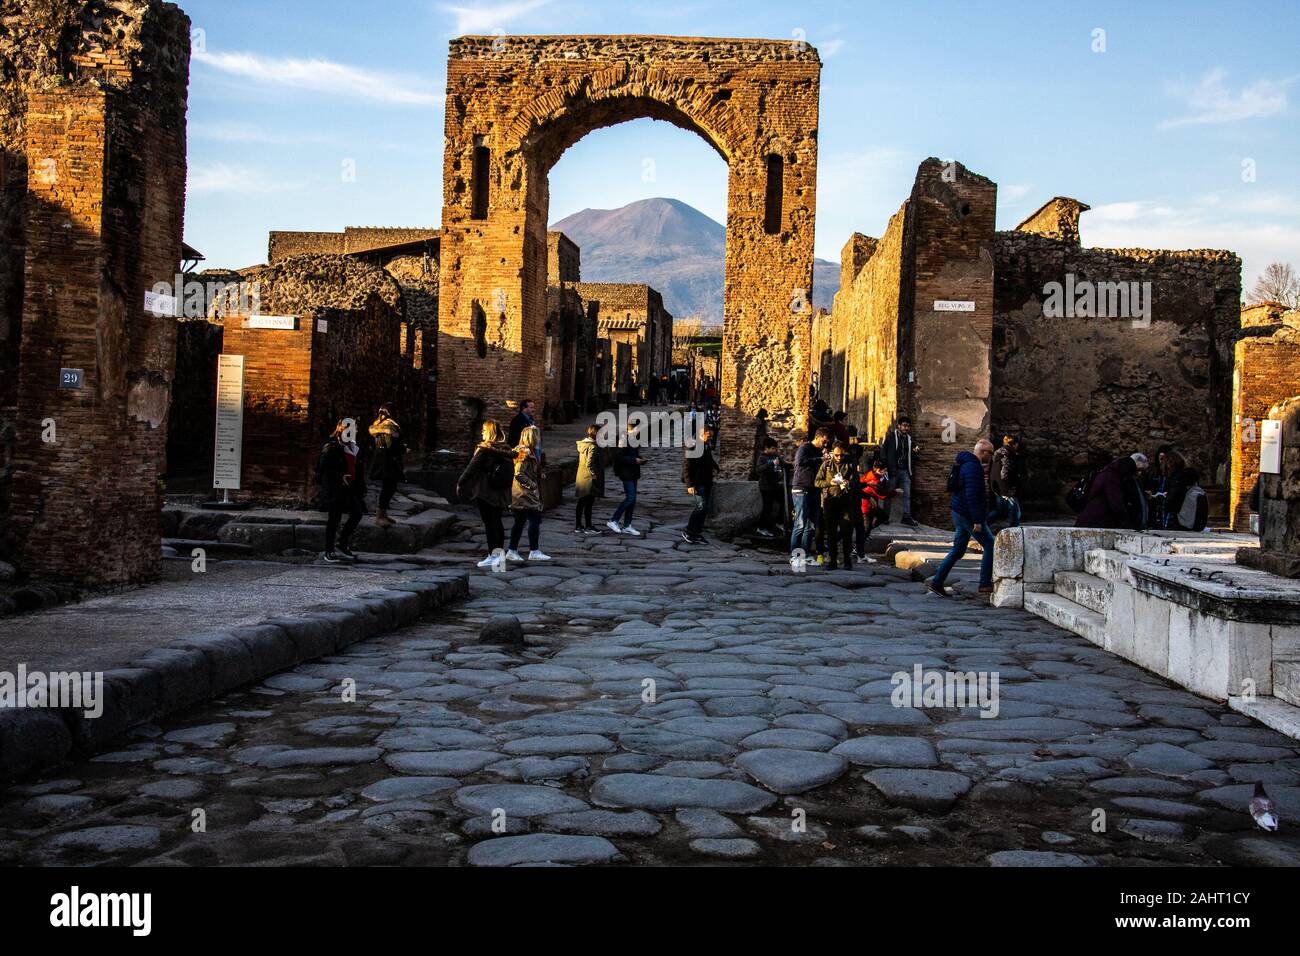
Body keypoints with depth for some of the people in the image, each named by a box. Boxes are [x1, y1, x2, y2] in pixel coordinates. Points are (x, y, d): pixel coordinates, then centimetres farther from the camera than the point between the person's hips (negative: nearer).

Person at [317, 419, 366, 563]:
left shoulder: (355, 448, 15)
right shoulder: (331, 448, -7)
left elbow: (359, 470, 18)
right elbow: (324, 468, -15)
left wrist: (361, 489, 13)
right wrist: (340, 477, -21)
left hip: (350, 488, 7)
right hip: (335, 489, -7)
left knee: (357, 514, 3)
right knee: (334, 518, -3)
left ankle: (343, 544, 19)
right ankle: (329, 551, 5)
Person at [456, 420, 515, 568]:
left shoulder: (484, 450, -14)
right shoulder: (506, 451, 5)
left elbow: (471, 468, -11)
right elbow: (510, 473, 10)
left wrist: (460, 483, -1)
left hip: (485, 493, -6)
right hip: (501, 494, 6)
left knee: (489, 523, -3)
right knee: (497, 522, 15)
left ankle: (492, 555, -3)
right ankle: (500, 551, 19)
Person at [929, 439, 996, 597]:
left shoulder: (966, 464, 16)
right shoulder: (973, 467, -18)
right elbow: (972, 495, -25)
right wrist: (977, 521, -25)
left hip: (959, 513, 10)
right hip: (968, 514, -10)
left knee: (957, 550, 12)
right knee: (989, 546, 0)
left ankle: (936, 582, 10)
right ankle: (985, 584, 3)